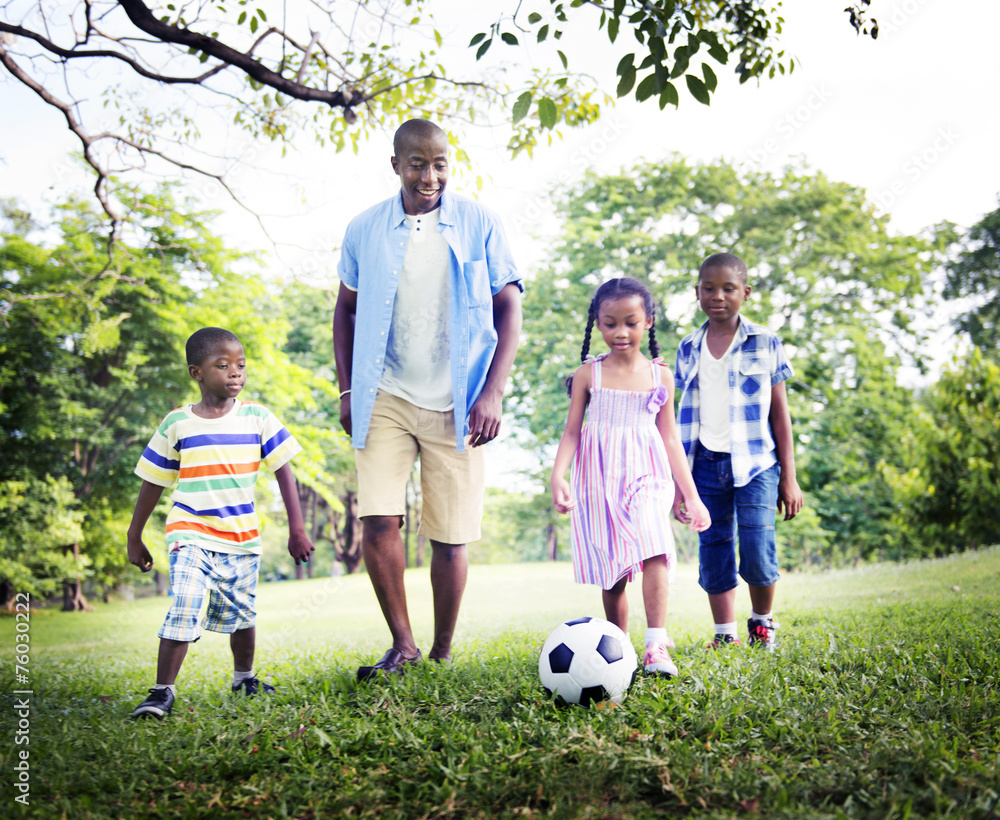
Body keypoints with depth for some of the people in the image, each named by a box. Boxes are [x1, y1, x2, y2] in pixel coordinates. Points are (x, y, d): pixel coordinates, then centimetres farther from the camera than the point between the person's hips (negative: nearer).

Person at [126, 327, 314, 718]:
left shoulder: (258, 417, -1)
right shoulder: (176, 424, -3)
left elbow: (284, 472, 2)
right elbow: (152, 483, 6)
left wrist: (296, 529, -2)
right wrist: (134, 538, 11)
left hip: (243, 538, 2)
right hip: (191, 535, -2)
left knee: (240, 615, 12)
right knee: (183, 610, -17)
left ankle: (244, 676, 36)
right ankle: (162, 690, -6)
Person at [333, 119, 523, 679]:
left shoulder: (479, 225, 0)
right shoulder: (365, 229, 4)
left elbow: (509, 309, 1)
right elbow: (346, 309, 15)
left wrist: (492, 393, -8)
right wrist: (347, 390, 6)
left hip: (457, 405, -1)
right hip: (386, 398, 1)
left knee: (451, 538, 1)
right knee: (377, 521, -12)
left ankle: (442, 655, 19)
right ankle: (403, 645, 5)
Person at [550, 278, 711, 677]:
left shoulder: (660, 376, 6)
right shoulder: (588, 374, 3)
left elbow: (670, 438, 10)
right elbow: (572, 431, 4)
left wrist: (691, 495, 9)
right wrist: (557, 475, -13)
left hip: (647, 478, 0)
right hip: (600, 482, 0)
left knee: (655, 553, -23)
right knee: (612, 574, 4)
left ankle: (656, 647, -22)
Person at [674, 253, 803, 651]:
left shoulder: (765, 343, 3)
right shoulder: (689, 349, 10)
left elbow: (779, 413, 5)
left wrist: (789, 478, 2)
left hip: (755, 463, -2)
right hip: (706, 464, 3)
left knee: (757, 556, -11)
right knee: (713, 556, 3)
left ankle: (762, 621, 16)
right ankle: (725, 635, 16)